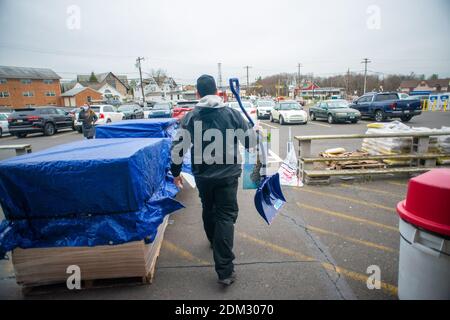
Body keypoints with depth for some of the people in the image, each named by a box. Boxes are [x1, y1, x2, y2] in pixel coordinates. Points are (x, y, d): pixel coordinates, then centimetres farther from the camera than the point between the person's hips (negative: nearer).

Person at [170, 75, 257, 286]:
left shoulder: (191, 117, -3)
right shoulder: (232, 114, -5)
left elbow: (177, 148, -3)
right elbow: (251, 141, 2)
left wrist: (176, 172, 10)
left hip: (202, 176, 2)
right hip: (227, 175, -2)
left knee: (208, 210, 24)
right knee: (225, 216, 2)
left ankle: (213, 241, 50)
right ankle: (225, 271, -1)